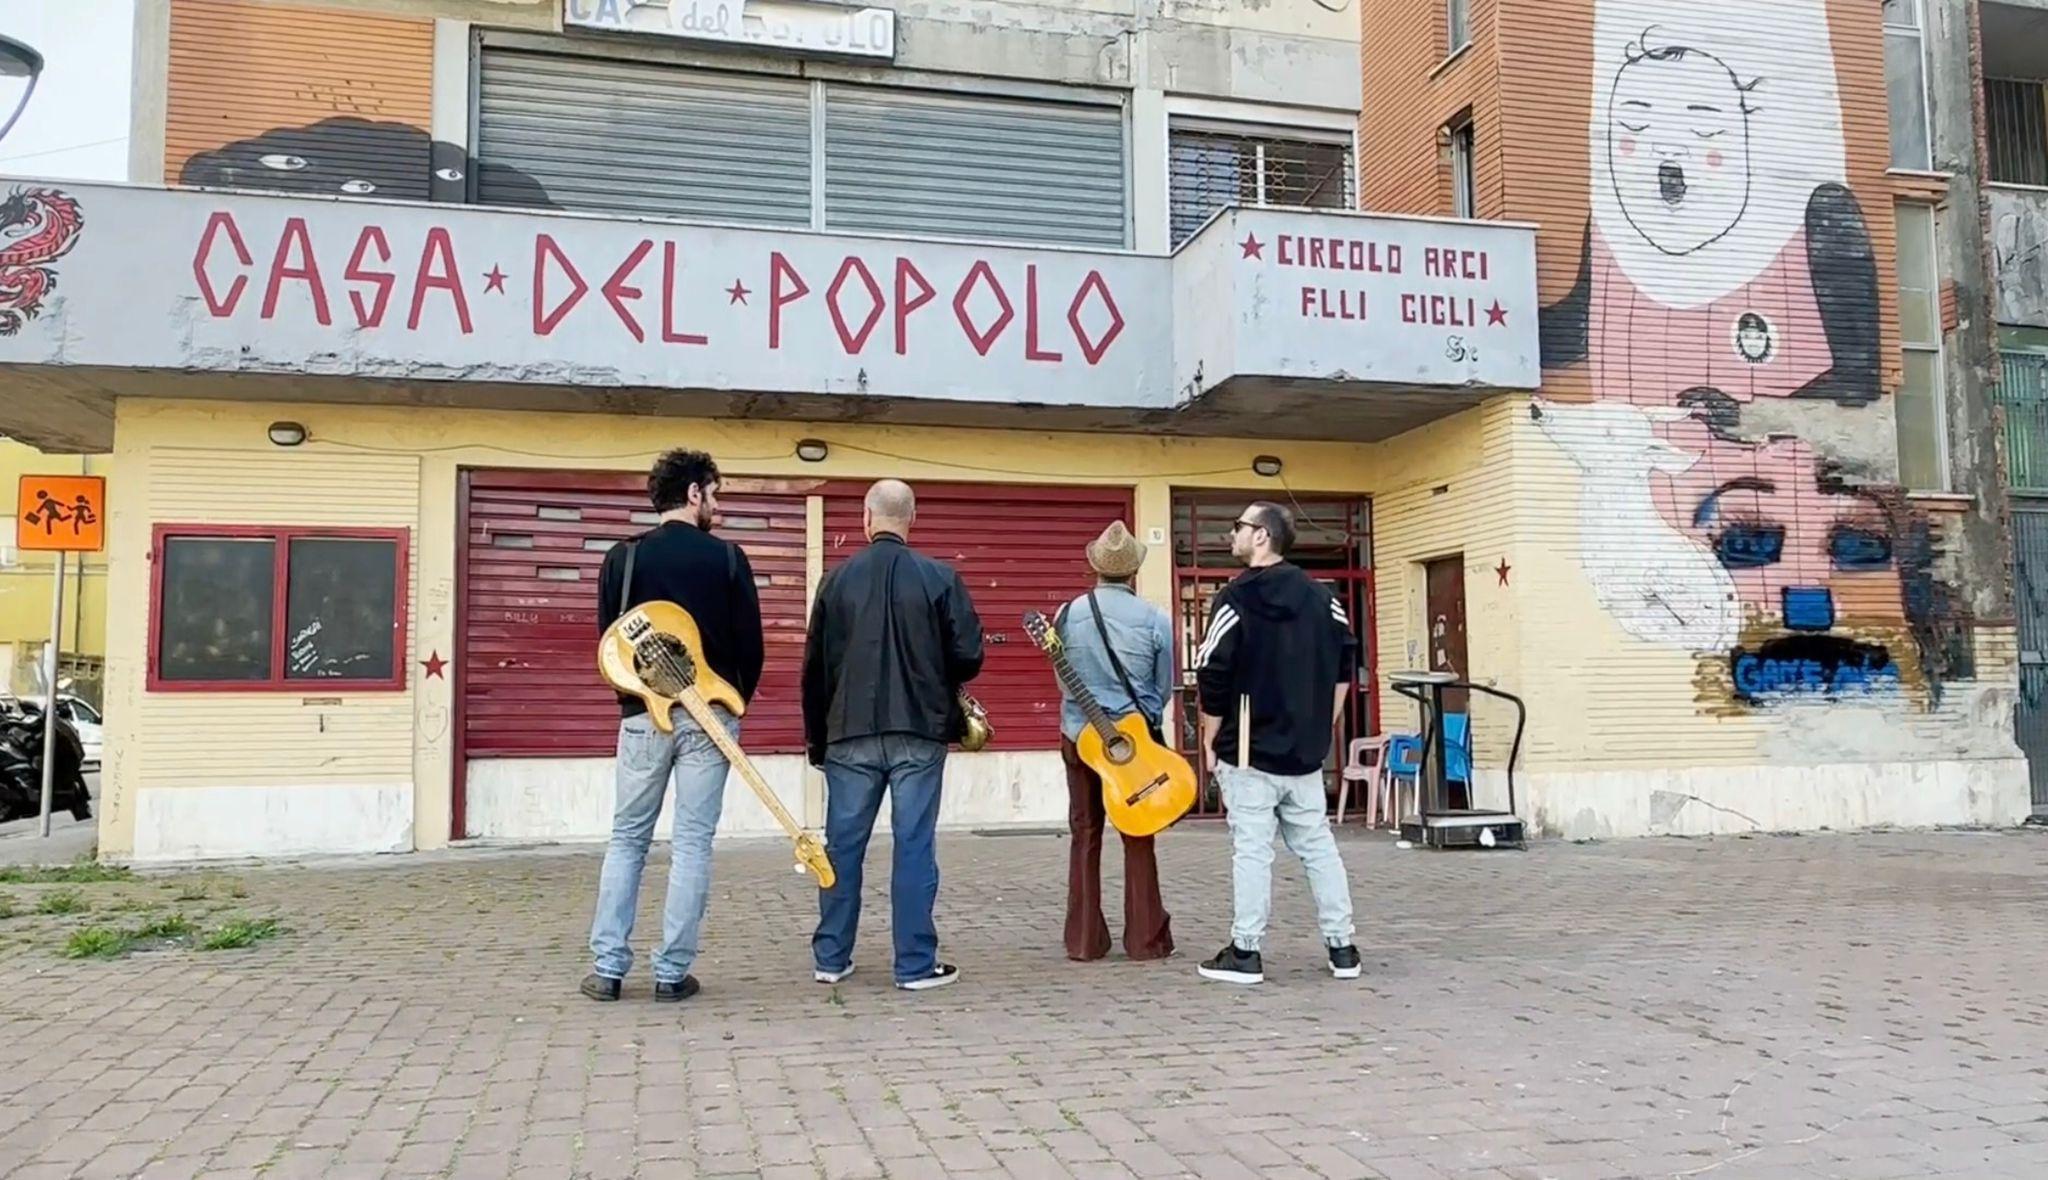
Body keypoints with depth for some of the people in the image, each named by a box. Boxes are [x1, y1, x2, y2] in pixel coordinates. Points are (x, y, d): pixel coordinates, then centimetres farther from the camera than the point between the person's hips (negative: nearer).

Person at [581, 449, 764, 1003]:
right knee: (693, 842, 3)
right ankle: (672, 971, 5)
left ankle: (608, 967, 9)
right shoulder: (727, 557, -2)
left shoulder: (623, 556, 2)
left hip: (643, 713, 2)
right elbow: (750, 642, -2)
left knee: (627, 839, 10)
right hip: (708, 714, -2)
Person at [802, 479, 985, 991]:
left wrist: (816, 735, 15)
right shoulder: (940, 578, -5)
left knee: (843, 845, 10)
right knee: (914, 846, 3)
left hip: (850, 733, 2)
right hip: (919, 733, -2)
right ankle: (916, 964, 6)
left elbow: (815, 665, 5)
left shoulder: (837, 579, 1)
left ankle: (831, 957, 17)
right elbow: (969, 656, -7)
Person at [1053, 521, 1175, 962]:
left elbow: (1063, 682, 6)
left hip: (1078, 736, 2)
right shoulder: (1155, 620, -10)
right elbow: (1164, 687, 2)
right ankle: (1145, 938, 11)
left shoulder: (1067, 615, -6)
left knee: (1084, 837, 9)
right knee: (1138, 839, 7)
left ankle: (1083, 940, 12)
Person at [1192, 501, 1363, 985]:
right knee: (1318, 845, 12)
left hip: (1249, 751, -5)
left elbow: (1213, 677, -12)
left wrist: (1211, 740, -1)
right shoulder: (1319, 596, 8)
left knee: (1251, 850, -1)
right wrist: (1321, 727, 17)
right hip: (1305, 752, 6)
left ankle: (1244, 952, 4)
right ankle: (1341, 947, 16)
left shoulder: (1236, 598, -10)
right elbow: (1344, 664, 11)